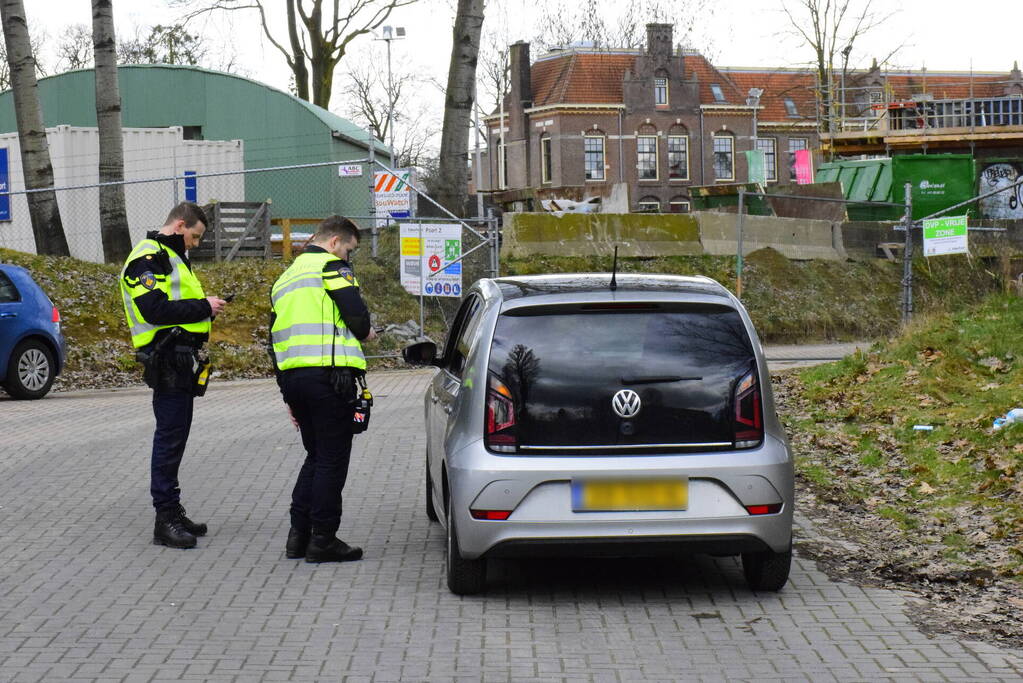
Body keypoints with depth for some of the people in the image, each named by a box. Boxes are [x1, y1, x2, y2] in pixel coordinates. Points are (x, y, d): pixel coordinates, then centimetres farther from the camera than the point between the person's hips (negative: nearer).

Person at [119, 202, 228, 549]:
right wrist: (202, 307, -17)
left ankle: (173, 512, 20)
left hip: (182, 361, 11)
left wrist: (206, 307, 9)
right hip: (168, 360, -11)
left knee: (175, 436, 14)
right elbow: (155, 310, -23)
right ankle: (165, 519, -8)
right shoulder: (147, 259, -12)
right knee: (169, 437, -10)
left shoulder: (170, 257, 22)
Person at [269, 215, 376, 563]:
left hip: (291, 376, 8)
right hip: (329, 375, -8)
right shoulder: (331, 266, -2)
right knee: (333, 459, -1)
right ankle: (323, 540, 0)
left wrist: (290, 395, 27)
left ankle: (298, 535, 16)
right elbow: (357, 314, -14)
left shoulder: (285, 279, 25)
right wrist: (365, 332, 11)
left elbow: (276, 339, 25)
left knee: (316, 456, 18)